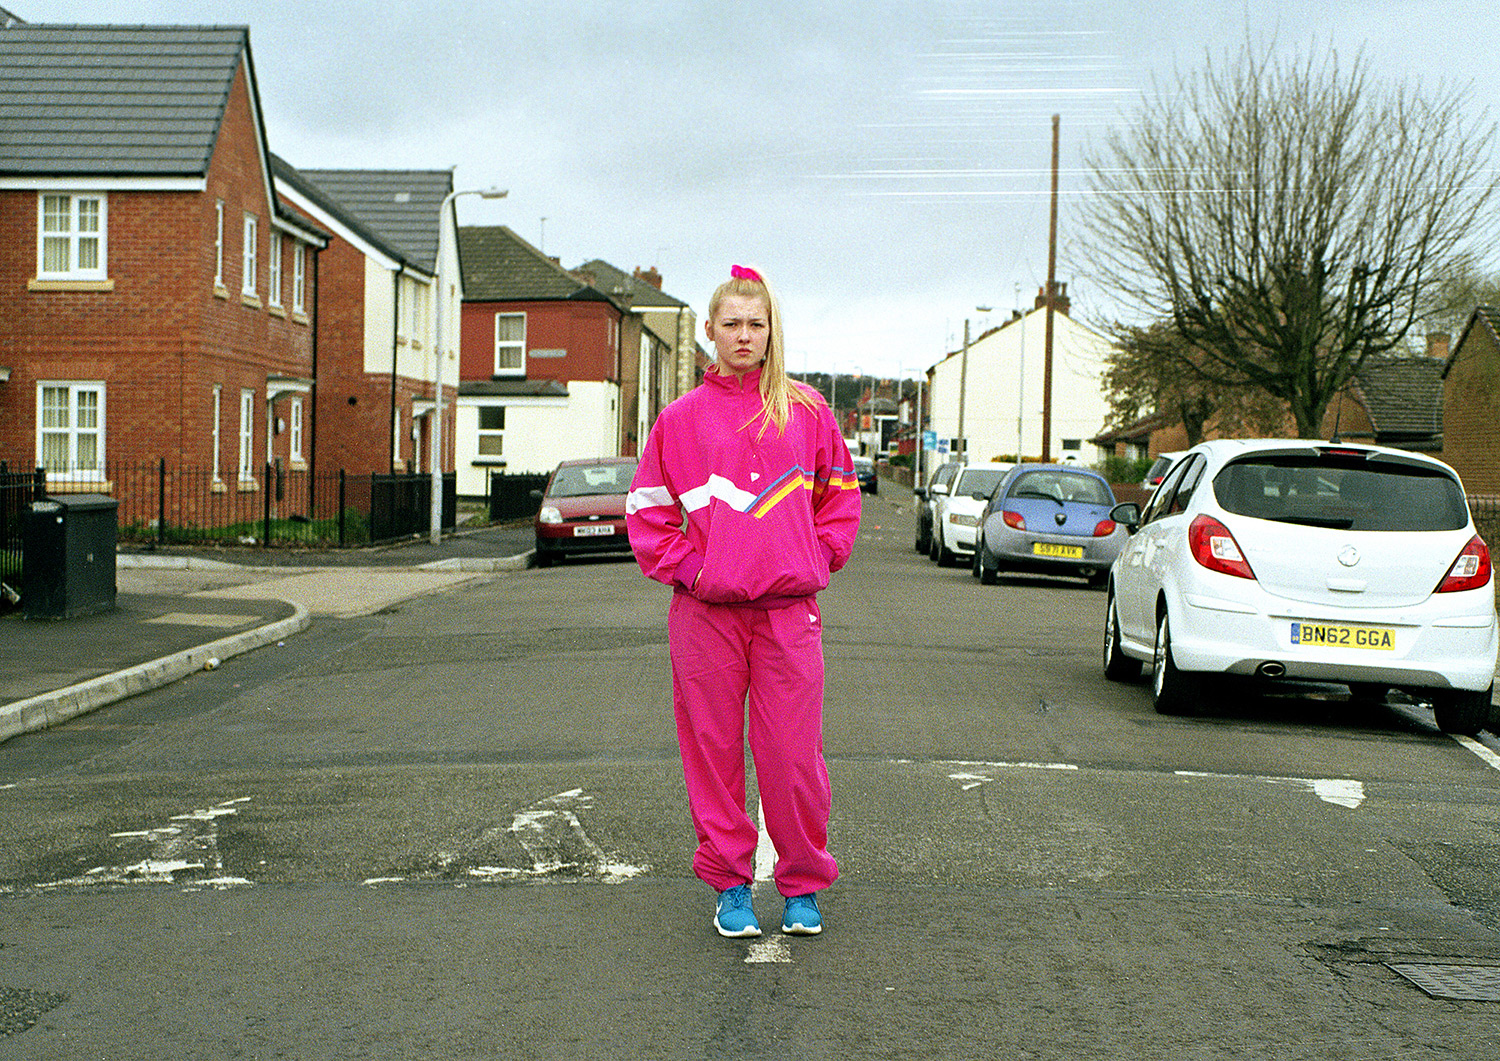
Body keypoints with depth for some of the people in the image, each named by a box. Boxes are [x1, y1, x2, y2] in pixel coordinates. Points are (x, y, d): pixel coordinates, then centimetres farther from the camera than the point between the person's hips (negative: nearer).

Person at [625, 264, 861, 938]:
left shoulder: (806, 411, 8)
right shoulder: (682, 417, 7)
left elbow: (841, 493, 16)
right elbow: (646, 507, 10)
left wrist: (819, 557, 5)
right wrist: (685, 566, 0)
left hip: (789, 610, 0)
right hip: (705, 611, 0)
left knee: (793, 754, 1)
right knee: (714, 749, 5)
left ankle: (803, 886, 17)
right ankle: (730, 884, 18)